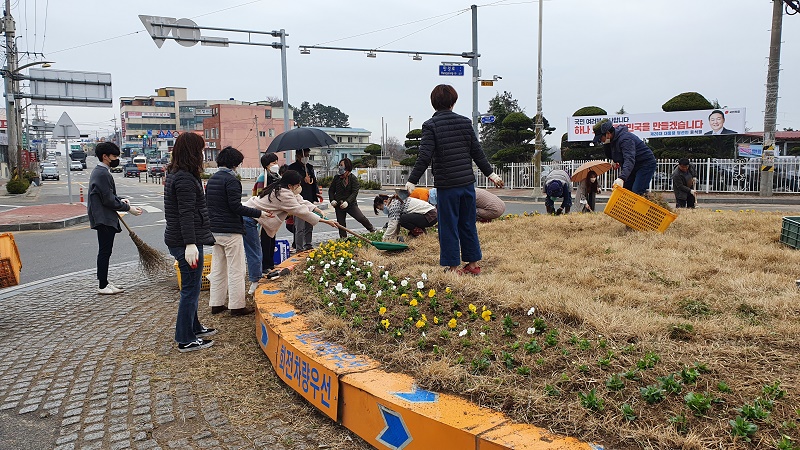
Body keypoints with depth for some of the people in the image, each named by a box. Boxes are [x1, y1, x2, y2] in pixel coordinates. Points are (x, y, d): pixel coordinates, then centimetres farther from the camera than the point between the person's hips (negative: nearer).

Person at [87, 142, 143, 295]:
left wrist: (120, 200, 6)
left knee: (105, 251, 17)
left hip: (104, 219, 11)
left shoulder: (99, 172, 16)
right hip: (104, 219, -11)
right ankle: (103, 286, 0)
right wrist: (128, 208, -13)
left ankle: (104, 281, 26)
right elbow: (109, 200, -20)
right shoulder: (102, 174, -18)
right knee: (105, 252, -6)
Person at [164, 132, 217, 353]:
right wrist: (190, 244, -28)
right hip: (186, 242, -11)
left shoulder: (175, 175, 15)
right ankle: (186, 340, 7)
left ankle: (193, 328, 36)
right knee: (191, 290, -2)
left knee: (191, 287, 22)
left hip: (178, 240, 11)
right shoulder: (185, 179, -18)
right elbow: (186, 214, -25)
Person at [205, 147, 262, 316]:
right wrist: (259, 213, -18)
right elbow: (236, 206, -19)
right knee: (235, 270, -2)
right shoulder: (231, 179, -13)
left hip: (215, 230, 9)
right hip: (231, 231, -9)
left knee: (218, 268, 14)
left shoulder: (211, 179, 14)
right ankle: (237, 306, 2)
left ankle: (216, 303, 20)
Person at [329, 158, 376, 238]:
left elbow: (355, 192, -14)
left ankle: (373, 231, 10)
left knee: (361, 218, -12)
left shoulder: (353, 178, -7)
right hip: (338, 205, 3)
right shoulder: (337, 177, 4)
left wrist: (347, 202, -28)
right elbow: (331, 190, 12)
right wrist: (332, 200, -6)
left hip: (351, 204, -3)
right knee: (341, 224, 5)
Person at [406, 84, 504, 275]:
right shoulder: (465, 122, 6)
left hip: (446, 185, -4)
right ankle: (473, 263, 22)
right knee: (468, 224, 15)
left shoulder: (430, 125, -7)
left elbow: (424, 157, -15)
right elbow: (477, 152, 9)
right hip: (467, 182, 5)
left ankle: (453, 266, 11)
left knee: (448, 226, 5)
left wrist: (412, 181, -10)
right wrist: (490, 173, 19)